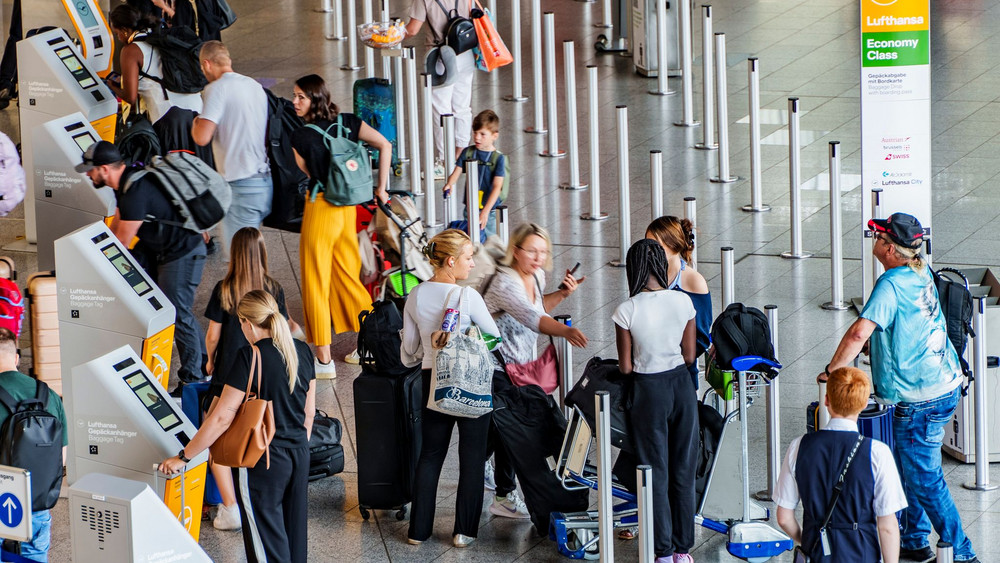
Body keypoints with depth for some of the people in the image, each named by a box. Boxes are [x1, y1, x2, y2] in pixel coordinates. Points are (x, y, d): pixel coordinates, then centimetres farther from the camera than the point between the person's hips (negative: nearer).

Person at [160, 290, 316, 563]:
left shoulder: (250, 357, -19)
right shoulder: (301, 351, 2)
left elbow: (222, 418, -21)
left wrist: (183, 457, -14)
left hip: (263, 460, -6)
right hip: (298, 454, 7)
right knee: (295, 538, 16)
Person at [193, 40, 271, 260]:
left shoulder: (217, 89, -9)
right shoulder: (254, 85, 15)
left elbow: (202, 137, -17)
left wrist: (195, 122, 5)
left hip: (241, 185, -8)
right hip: (265, 181, 8)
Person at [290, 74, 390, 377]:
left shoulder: (300, 136, -14)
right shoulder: (347, 122, 1)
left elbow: (307, 175, -2)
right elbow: (385, 145, -2)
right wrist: (381, 189, 2)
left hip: (319, 209, -6)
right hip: (348, 209, 6)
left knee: (315, 283, 3)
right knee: (347, 278, 18)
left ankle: (324, 360, 4)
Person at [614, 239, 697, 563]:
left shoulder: (627, 311, -16)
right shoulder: (683, 302, -7)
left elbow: (625, 368, -10)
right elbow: (689, 356, 0)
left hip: (648, 391, -3)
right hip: (681, 386, 3)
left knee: (656, 474, 8)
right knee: (683, 471, 14)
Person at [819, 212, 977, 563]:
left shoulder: (891, 285, -21)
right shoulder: (922, 274, 6)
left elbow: (859, 333, -31)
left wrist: (832, 370, -20)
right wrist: (875, 345, 26)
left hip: (918, 400, -9)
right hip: (945, 385, 9)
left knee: (924, 480, 0)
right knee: (908, 470, 21)